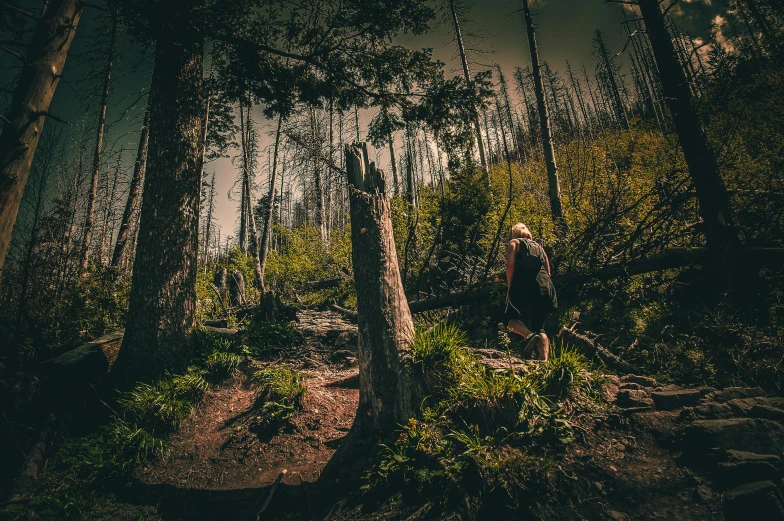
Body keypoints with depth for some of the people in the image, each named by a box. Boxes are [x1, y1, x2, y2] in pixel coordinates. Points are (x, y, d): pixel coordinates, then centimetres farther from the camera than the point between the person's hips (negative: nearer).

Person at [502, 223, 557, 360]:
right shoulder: (539, 247, 29)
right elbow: (548, 271, 23)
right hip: (545, 286, 5)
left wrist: (509, 289, 0)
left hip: (525, 286, -5)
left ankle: (530, 335, -22)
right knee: (539, 326, 10)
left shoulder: (514, 243, 14)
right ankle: (545, 360, -6)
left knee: (510, 318, 6)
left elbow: (510, 265, -1)